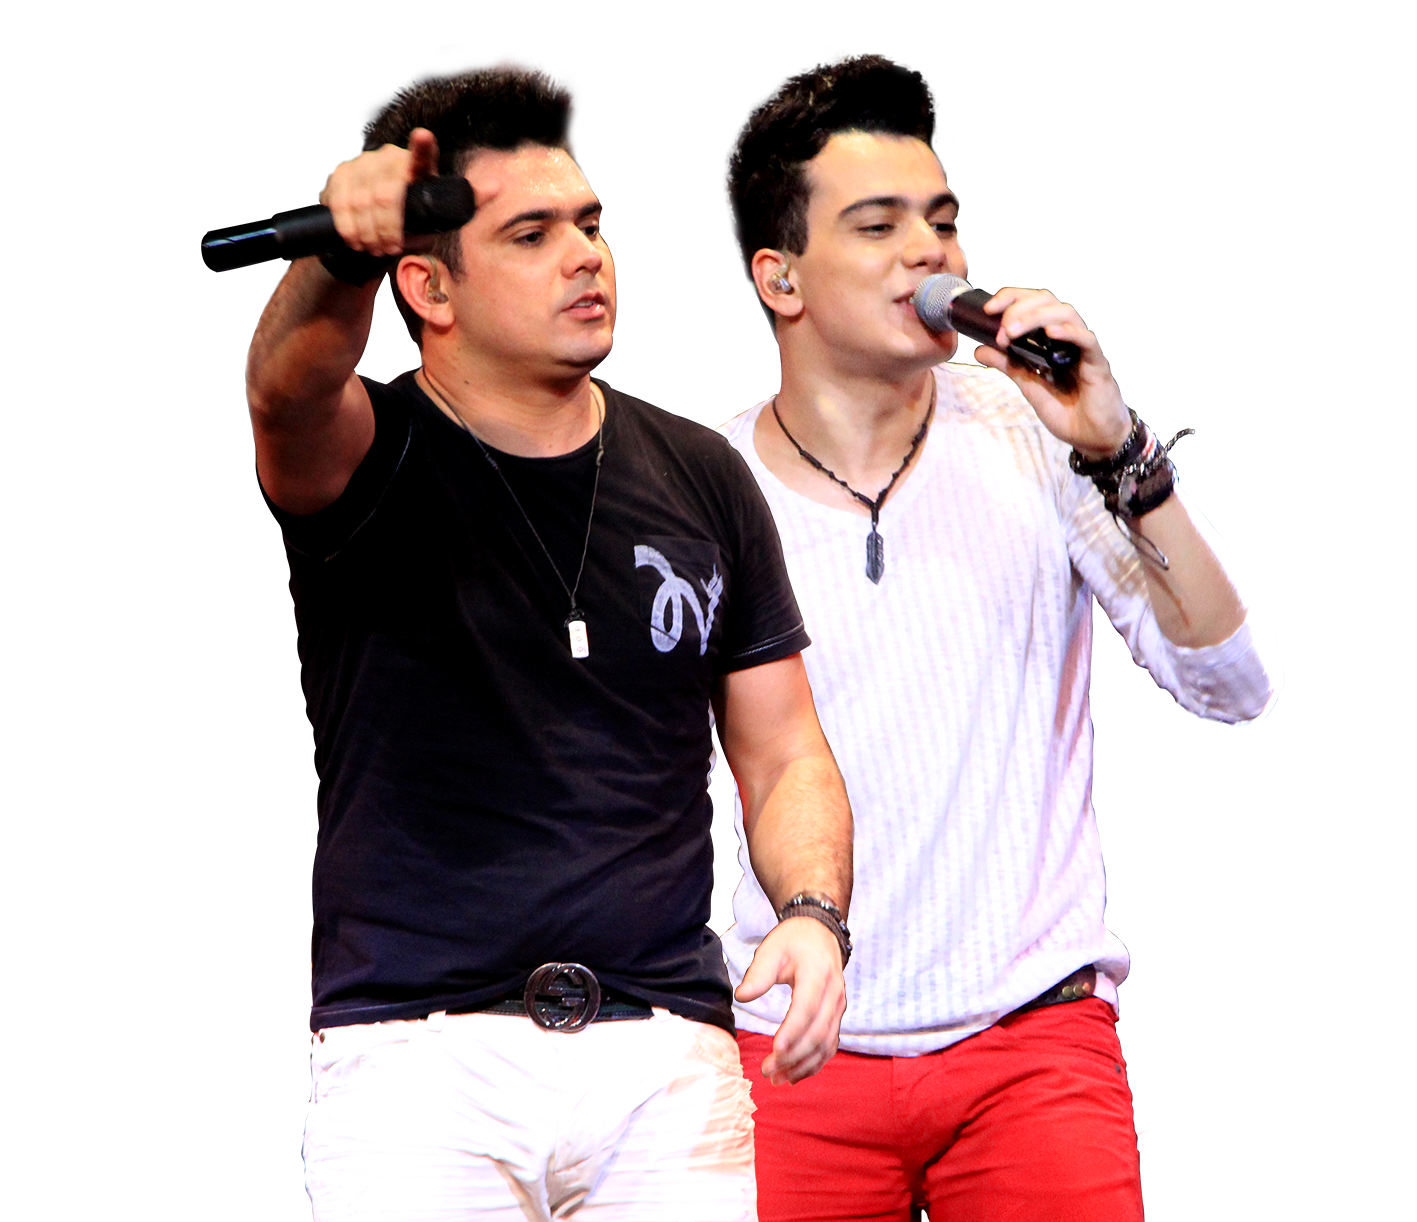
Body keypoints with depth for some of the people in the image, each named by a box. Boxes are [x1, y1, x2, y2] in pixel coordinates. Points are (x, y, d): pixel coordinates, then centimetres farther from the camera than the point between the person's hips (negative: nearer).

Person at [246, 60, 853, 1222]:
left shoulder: (701, 480, 12)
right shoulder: (370, 458, 1)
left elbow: (785, 757, 15)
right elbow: (286, 387, -24)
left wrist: (813, 913, -5)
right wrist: (338, 263, -46)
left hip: (664, 1051, 3)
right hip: (415, 1049, -3)